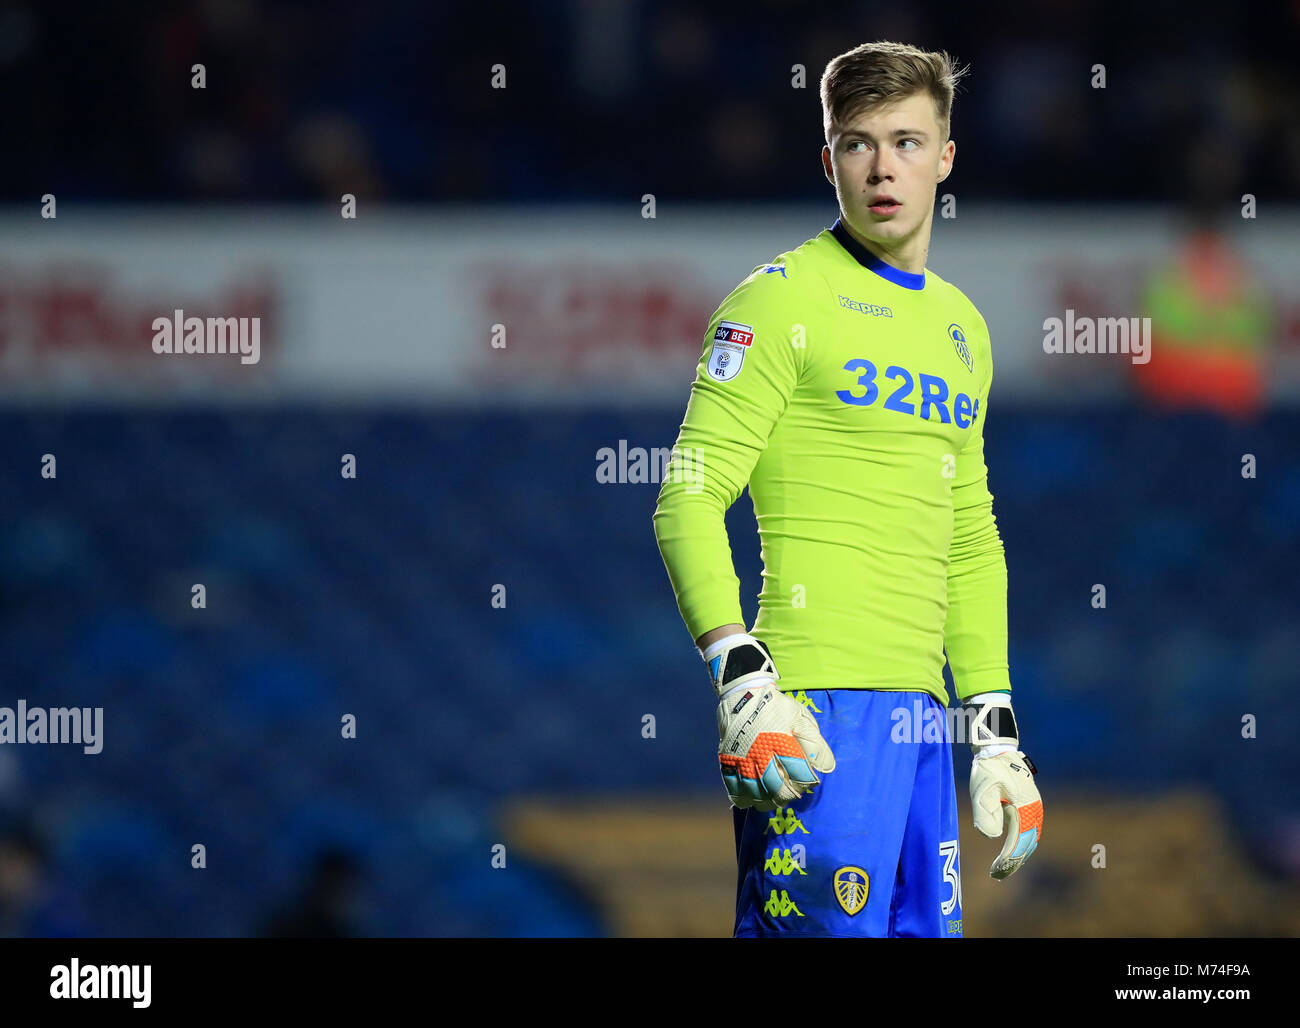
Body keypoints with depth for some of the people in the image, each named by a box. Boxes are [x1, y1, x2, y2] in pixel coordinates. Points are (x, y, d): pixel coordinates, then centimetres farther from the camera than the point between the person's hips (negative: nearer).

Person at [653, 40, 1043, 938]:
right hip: (820, 707, -8)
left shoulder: (961, 326, 21)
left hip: (919, 714, 8)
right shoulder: (785, 299, -2)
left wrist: (997, 733, 22)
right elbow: (689, 501, -8)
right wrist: (741, 675, -19)